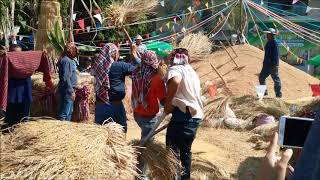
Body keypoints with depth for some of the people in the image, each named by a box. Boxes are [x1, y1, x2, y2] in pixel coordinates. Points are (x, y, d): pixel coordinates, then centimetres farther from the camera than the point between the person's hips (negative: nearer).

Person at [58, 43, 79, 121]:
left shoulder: (71, 60, 14)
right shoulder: (66, 61, -16)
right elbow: (66, 78, -21)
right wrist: (71, 91, -20)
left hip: (70, 89, 10)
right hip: (67, 90, -10)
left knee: (69, 112, 17)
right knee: (65, 113, -6)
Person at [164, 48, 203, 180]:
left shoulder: (175, 69, -3)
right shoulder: (192, 71, 22)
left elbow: (175, 81, -28)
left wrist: (167, 103, -17)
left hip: (183, 114, -8)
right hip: (196, 115, 8)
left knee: (173, 149, -2)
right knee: (186, 150, 18)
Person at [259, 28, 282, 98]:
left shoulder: (274, 43, -16)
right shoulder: (269, 43, 13)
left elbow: (276, 55, -21)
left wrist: (274, 65, -25)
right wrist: (264, 63, 21)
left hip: (273, 65, -10)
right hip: (267, 65, 10)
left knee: (276, 79, -1)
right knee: (261, 77, 12)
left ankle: (278, 94, 9)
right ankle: (264, 92, 22)